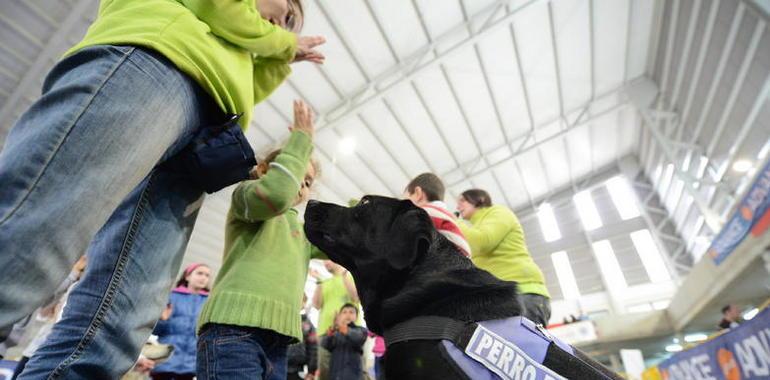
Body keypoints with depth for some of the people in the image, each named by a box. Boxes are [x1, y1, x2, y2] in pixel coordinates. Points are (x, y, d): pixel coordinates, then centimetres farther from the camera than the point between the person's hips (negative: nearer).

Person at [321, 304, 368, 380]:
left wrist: (343, 328, -36)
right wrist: (332, 329, -27)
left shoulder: (361, 330, 6)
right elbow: (325, 345, -6)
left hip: (352, 374, -3)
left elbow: (358, 339, -18)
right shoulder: (335, 332, 14)